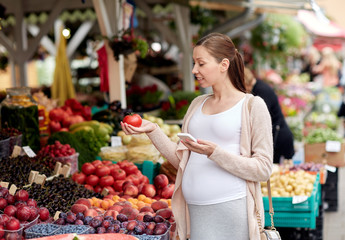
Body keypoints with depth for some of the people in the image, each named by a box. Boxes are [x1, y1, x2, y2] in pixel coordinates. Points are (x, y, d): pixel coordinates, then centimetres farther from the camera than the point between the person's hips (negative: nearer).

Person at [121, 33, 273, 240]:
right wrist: (153, 130, 3)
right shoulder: (197, 104, 16)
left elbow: (263, 169, -9)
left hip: (231, 209, -5)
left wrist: (215, 152, -18)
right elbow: (182, 160, 14)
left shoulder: (252, 105, -3)